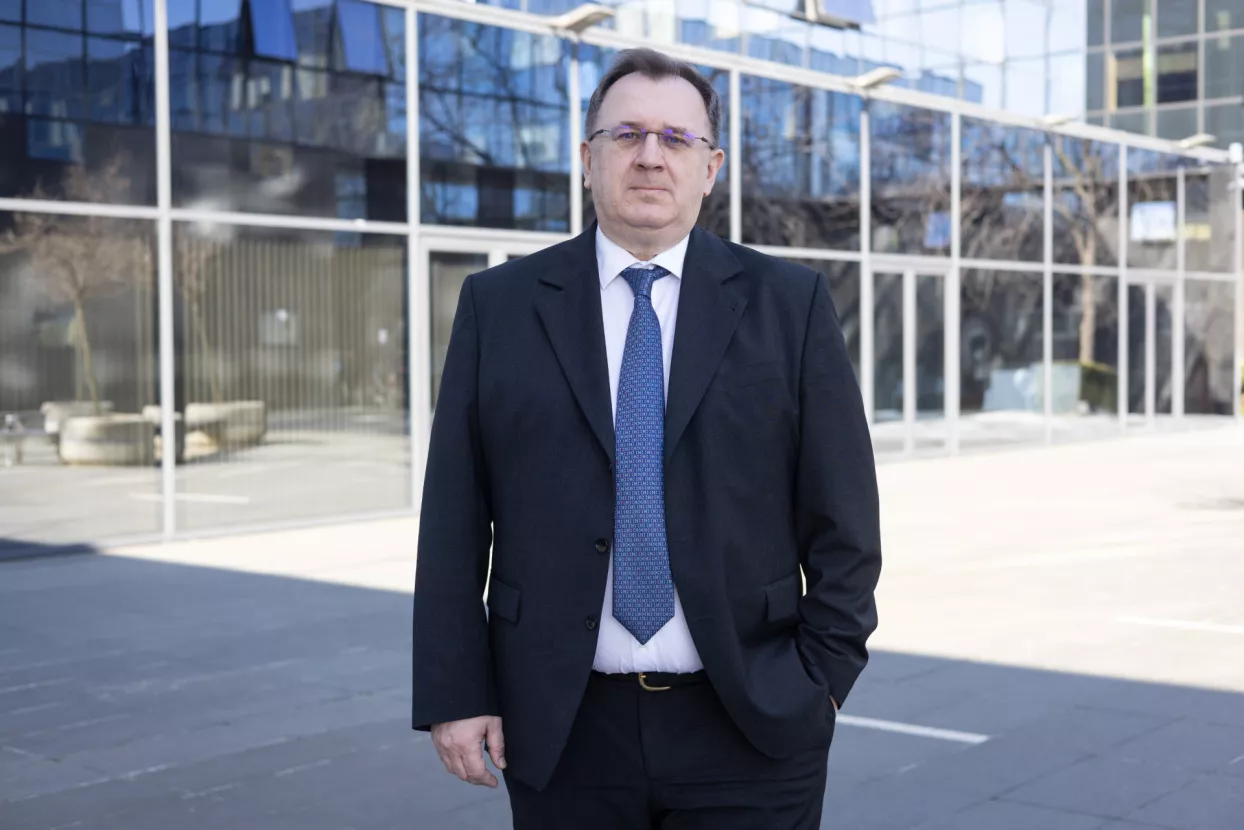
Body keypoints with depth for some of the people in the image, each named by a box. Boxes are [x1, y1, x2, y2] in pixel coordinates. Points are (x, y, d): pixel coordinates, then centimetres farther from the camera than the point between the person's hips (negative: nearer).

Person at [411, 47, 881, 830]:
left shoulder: (791, 303, 2)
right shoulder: (499, 305, 3)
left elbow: (843, 516, 2)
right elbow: (454, 519, 1)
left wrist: (823, 675, -2)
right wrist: (454, 693, -3)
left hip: (750, 728, 0)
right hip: (563, 732, 1)